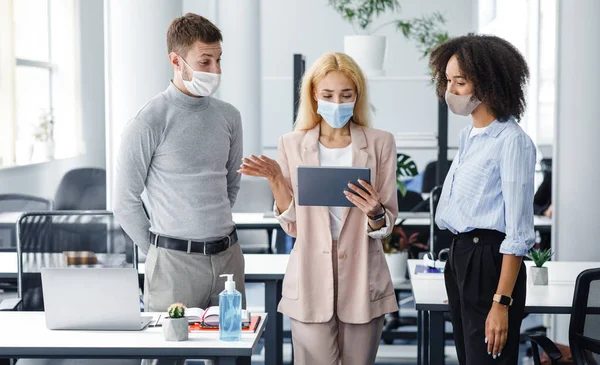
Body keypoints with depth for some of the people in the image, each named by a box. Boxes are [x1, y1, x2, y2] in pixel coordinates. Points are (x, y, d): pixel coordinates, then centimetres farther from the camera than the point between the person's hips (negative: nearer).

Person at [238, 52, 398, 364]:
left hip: (362, 278, 1)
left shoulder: (379, 143, 2)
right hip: (311, 278, 0)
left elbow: (386, 225, 2)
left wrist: (374, 212, -19)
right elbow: (291, 225, 4)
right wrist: (275, 179, -9)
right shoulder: (292, 145, 3)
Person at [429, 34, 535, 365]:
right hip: (460, 257, 8)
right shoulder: (469, 136, 11)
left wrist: (502, 303, -20)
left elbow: (517, 231, -17)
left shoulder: (512, 142, -14)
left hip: (489, 262, -8)